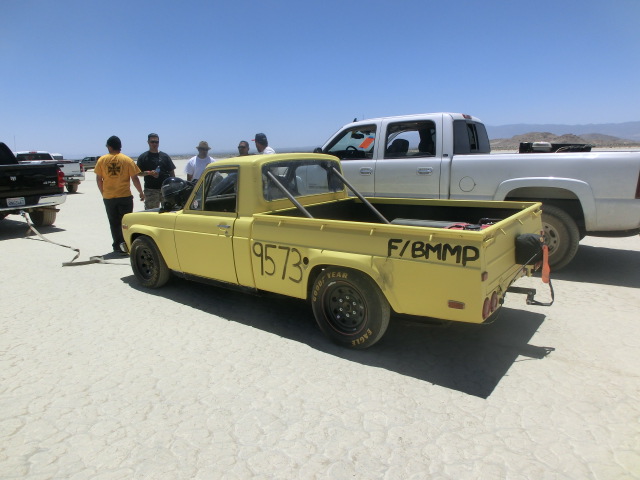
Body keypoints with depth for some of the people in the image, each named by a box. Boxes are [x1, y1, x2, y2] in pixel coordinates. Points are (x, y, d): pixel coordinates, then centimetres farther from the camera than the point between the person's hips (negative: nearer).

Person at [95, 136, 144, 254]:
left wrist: (103, 193, 16)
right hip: (125, 196, -2)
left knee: (114, 223, 12)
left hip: (108, 197, 2)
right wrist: (141, 193, 5)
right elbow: (134, 178, -5)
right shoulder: (127, 160, -4)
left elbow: (99, 179, 4)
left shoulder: (102, 160, 1)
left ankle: (117, 245, 18)